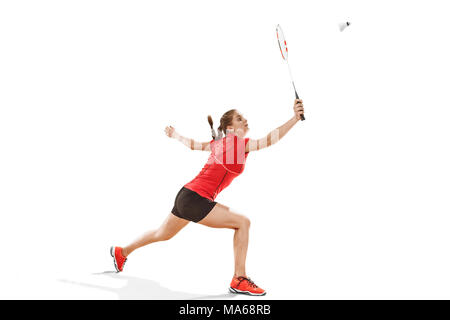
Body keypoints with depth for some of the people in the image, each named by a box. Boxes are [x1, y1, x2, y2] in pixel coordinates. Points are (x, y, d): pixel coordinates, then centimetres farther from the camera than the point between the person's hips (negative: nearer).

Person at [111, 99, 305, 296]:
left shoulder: (219, 143, 11)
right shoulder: (234, 142, -15)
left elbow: (193, 144, 24)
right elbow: (269, 140, -29)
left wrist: (175, 135, 43)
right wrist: (295, 118, -33)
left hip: (185, 196, 10)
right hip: (194, 200, -10)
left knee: (162, 234, 28)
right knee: (242, 222, -12)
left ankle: (121, 252, 47)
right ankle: (239, 280, -8)